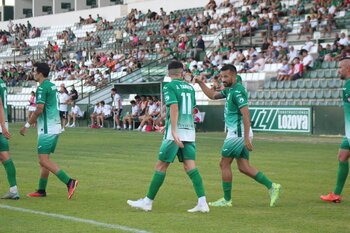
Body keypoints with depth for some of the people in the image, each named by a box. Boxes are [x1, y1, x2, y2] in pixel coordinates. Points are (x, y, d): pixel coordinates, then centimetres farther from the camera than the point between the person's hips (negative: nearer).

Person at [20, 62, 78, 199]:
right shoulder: (52, 86, 16)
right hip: (55, 126, 10)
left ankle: (69, 182, -20)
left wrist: (27, 125, -12)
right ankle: (41, 190, 18)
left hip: (47, 129, -10)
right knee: (44, 159, 14)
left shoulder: (42, 88, -13)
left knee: (44, 160, -11)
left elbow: (39, 109, -20)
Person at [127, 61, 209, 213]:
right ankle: (202, 202, -9)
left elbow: (174, 107, -17)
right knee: (190, 167, 1)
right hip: (190, 131, 6)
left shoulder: (169, 87, -5)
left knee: (161, 166, 1)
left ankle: (148, 201, 7)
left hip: (176, 131, -6)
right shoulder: (190, 87, 14)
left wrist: (174, 131, -24)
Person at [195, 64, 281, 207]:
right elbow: (213, 96, 29)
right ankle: (272, 187, 7)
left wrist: (246, 138, -26)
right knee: (243, 167, 9)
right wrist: (200, 83, 15)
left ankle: (227, 199, 8)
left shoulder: (237, 91, -16)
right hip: (236, 133, 9)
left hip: (238, 133, -9)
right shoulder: (229, 90, 14)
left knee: (224, 164, 0)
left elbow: (246, 115, -23)